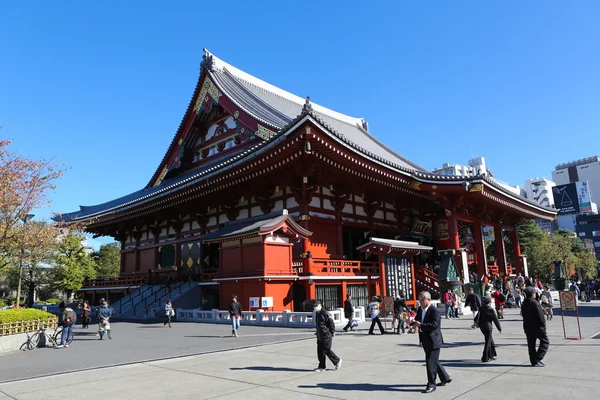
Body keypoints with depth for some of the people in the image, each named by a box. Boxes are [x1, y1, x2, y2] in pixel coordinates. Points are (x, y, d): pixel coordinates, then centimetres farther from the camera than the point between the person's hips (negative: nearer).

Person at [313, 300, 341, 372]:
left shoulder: (325, 313, -17)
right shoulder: (317, 314, 12)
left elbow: (331, 323, -15)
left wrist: (332, 333, -12)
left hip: (326, 336, -9)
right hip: (320, 336, 9)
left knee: (327, 350, -3)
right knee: (320, 351, 8)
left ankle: (337, 361, 17)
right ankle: (322, 367, 17)